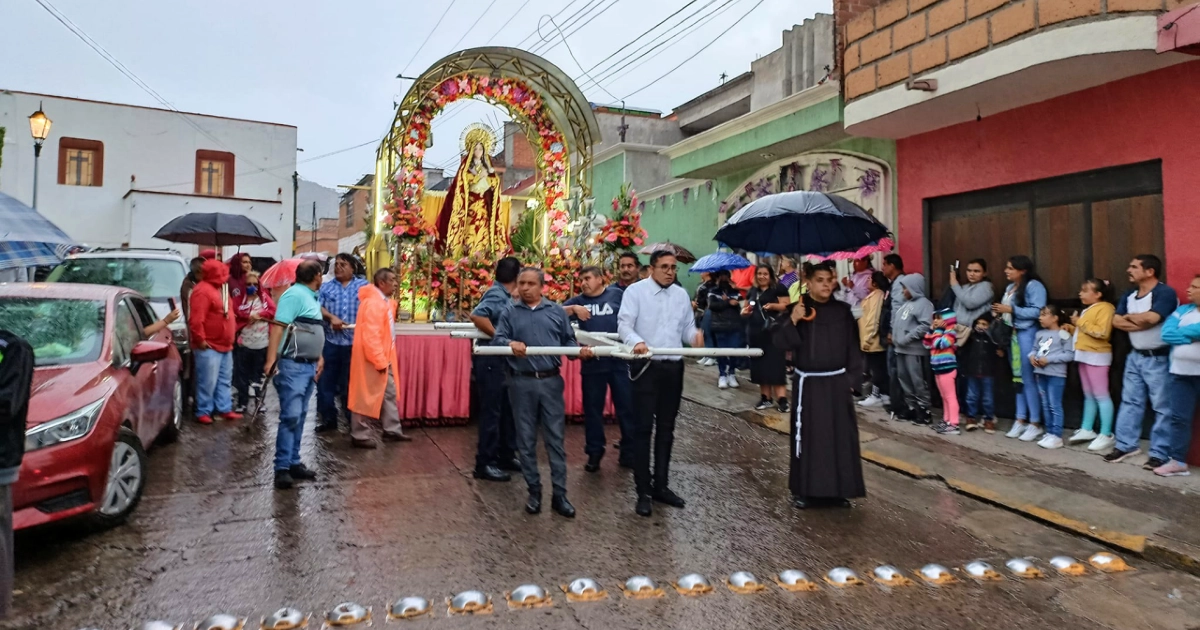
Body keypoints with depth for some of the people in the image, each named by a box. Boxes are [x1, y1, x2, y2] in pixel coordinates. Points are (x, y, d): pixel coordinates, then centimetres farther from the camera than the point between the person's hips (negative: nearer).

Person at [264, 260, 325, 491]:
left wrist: (320, 357, 18)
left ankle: (294, 463, 18)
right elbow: (278, 327, -19)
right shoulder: (294, 294, -12)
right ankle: (282, 468, -3)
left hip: (310, 365, 9)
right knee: (290, 416, -8)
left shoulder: (313, 297, 15)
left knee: (300, 417, 11)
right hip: (293, 365, -9)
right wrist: (271, 360, -25)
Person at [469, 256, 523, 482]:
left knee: (508, 410, 17)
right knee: (491, 412, -1)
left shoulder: (504, 296, 12)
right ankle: (485, 463, 9)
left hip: (503, 360, 10)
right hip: (491, 360, -10)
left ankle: (506, 456, 29)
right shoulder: (496, 295, -17)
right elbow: (477, 316, -32)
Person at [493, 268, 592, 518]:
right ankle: (534, 492, 21)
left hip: (551, 381, 0)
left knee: (555, 439, 3)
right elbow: (497, 340, -3)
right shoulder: (510, 313, 8)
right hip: (522, 382, 0)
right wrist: (510, 343, -25)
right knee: (526, 440, 7)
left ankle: (559, 495, 10)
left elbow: (568, 341, 9)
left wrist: (580, 350, -12)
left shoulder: (557, 311, 9)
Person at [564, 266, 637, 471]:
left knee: (627, 408, 5)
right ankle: (594, 453, 23)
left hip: (620, 361, -2)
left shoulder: (617, 295, 5)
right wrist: (574, 308, -14)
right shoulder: (578, 300, 11)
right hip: (592, 363, 2)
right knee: (592, 409, 10)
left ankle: (629, 453, 18)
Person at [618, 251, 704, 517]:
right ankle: (644, 491, 5)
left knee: (666, 428, 12)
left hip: (673, 367, 5)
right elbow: (624, 324, -14)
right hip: (646, 366, -5)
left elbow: (687, 327, 15)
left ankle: (661, 485, 24)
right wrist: (636, 341, -34)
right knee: (643, 428, -2)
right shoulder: (636, 291, -5)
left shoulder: (681, 294, 11)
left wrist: (695, 336, -9)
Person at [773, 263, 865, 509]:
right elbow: (782, 342, -10)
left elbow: (853, 345, 7)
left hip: (837, 382, 2)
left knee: (841, 435, 5)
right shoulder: (798, 309, -3)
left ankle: (839, 489, 17)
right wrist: (793, 321, -25)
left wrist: (851, 377, 2)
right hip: (808, 383, -2)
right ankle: (804, 490, 11)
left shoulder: (843, 310, 3)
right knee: (808, 435, 2)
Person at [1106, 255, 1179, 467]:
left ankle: (1160, 454, 6)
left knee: (1162, 407, 0)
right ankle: (1126, 445, 21)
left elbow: (1150, 318, -27)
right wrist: (1140, 322, -16)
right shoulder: (1130, 295, 9)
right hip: (1135, 356, 8)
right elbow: (1116, 321, 1)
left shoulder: (1165, 293, -14)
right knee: (1130, 401, 12)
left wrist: (1129, 317, -7)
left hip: (1158, 359, -8)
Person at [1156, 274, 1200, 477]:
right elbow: (1166, 333, -1)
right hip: (1181, 373, 4)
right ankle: (1178, 461, 10)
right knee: (1178, 417, 5)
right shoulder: (1182, 310, 10)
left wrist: (1183, 332, -4)